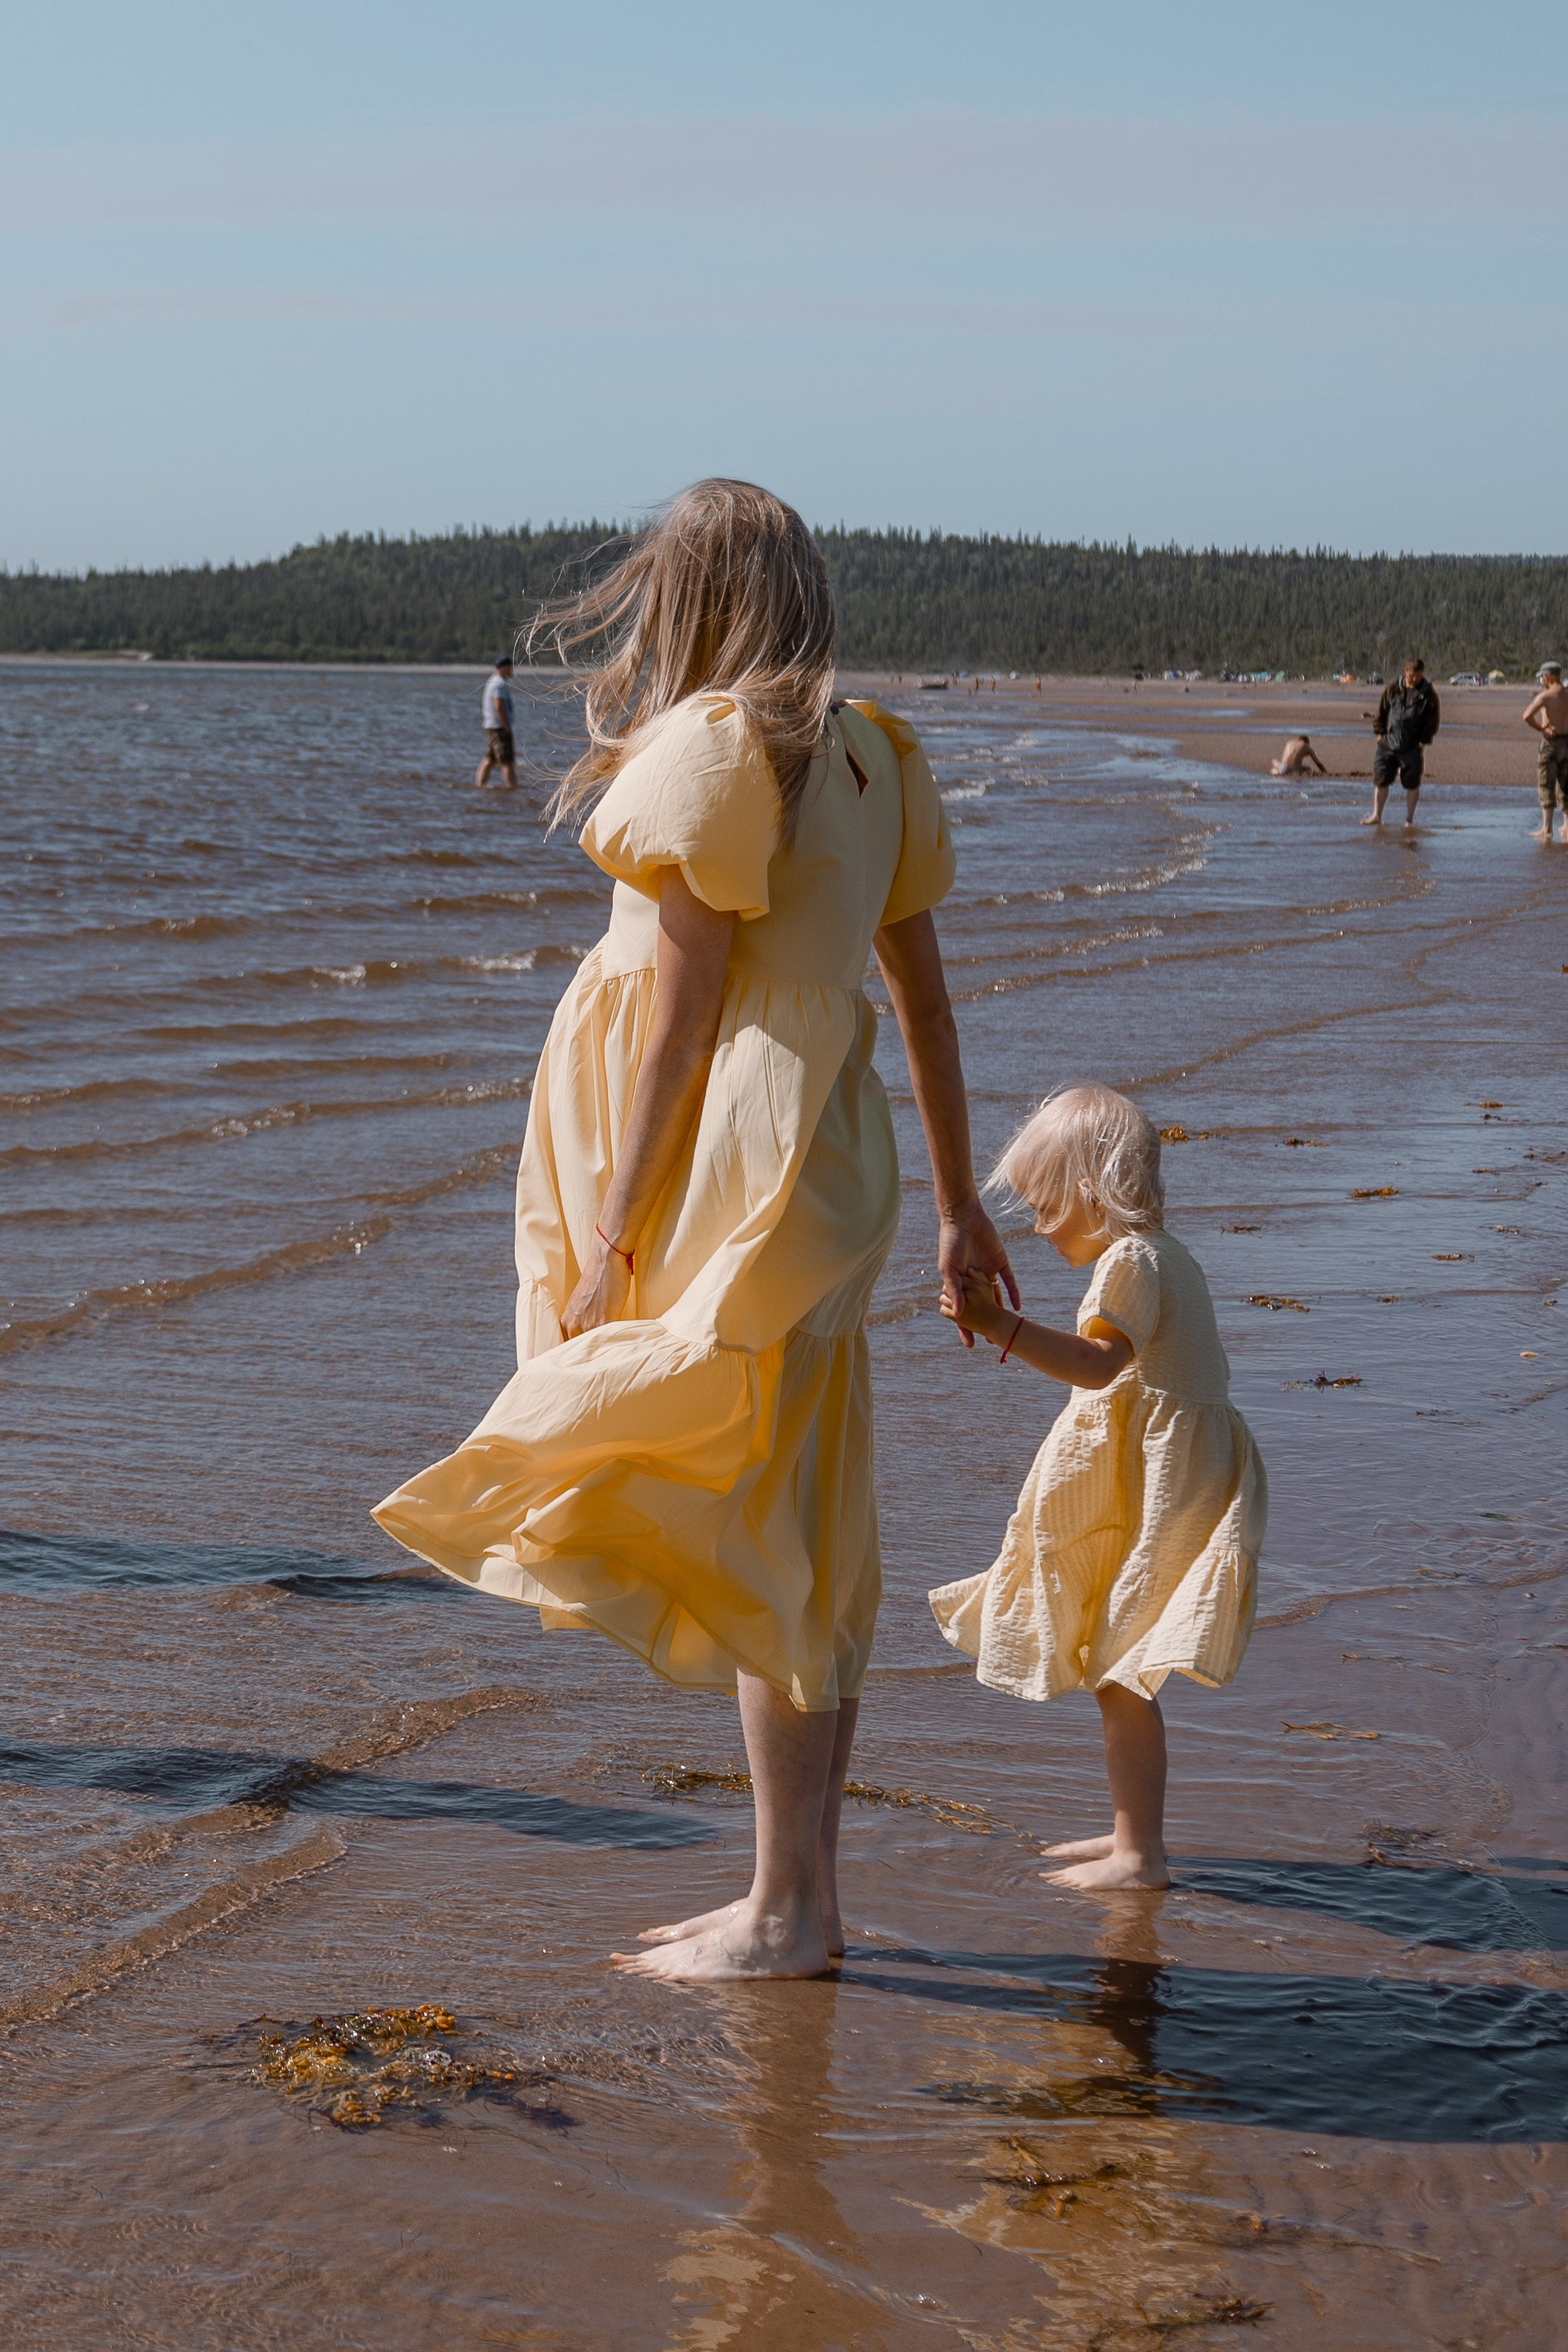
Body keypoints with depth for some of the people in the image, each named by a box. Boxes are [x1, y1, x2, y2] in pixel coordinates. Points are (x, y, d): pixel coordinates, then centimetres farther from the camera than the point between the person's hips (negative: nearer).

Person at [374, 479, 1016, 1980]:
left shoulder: (711, 746, -13)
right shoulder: (868, 750, 12)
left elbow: (682, 1010, -16)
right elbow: (924, 994, 14)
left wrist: (608, 1226, -14)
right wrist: (959, 1205, 19)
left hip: (730, 1180, -9)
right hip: (824, 1166, 9)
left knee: (757, 1536, -4)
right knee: (802, 1540, 12)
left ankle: (784, 1915, 3)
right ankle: (801, 1893, 20)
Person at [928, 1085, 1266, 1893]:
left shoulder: (1129, 1261, -17)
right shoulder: (1165, 1256, 16)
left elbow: (1098, 1362, -34)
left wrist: (1002, 1328, -44)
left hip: (1160, 1492, -11)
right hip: (1139, 1490, 11)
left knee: (1120, 1674, -9)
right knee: (1115, 1672, 17)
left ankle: (1140, 1854, -7)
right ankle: (1133, 1830, 26)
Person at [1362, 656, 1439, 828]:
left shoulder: (1428, 694, -2)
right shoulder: (1392, 690, 4)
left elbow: (1434, 719, 0)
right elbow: (1381, 712, 12)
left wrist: (1424, 741, -6)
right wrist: (1379, 732, 3)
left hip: (1412, 748, -2)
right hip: (1388, 744, 2)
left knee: (1412, 784, 4)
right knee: (1381, 780, 2)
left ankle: (1409, 819, 15)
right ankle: (1377, 816, 13)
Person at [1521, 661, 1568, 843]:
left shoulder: (1546, 695, -13)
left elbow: (1528, 716, -26)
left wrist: (1541, 728, -10)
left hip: (1551, 743, -6)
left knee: (1546, 787, -1)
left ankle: (1546, 829, -3)